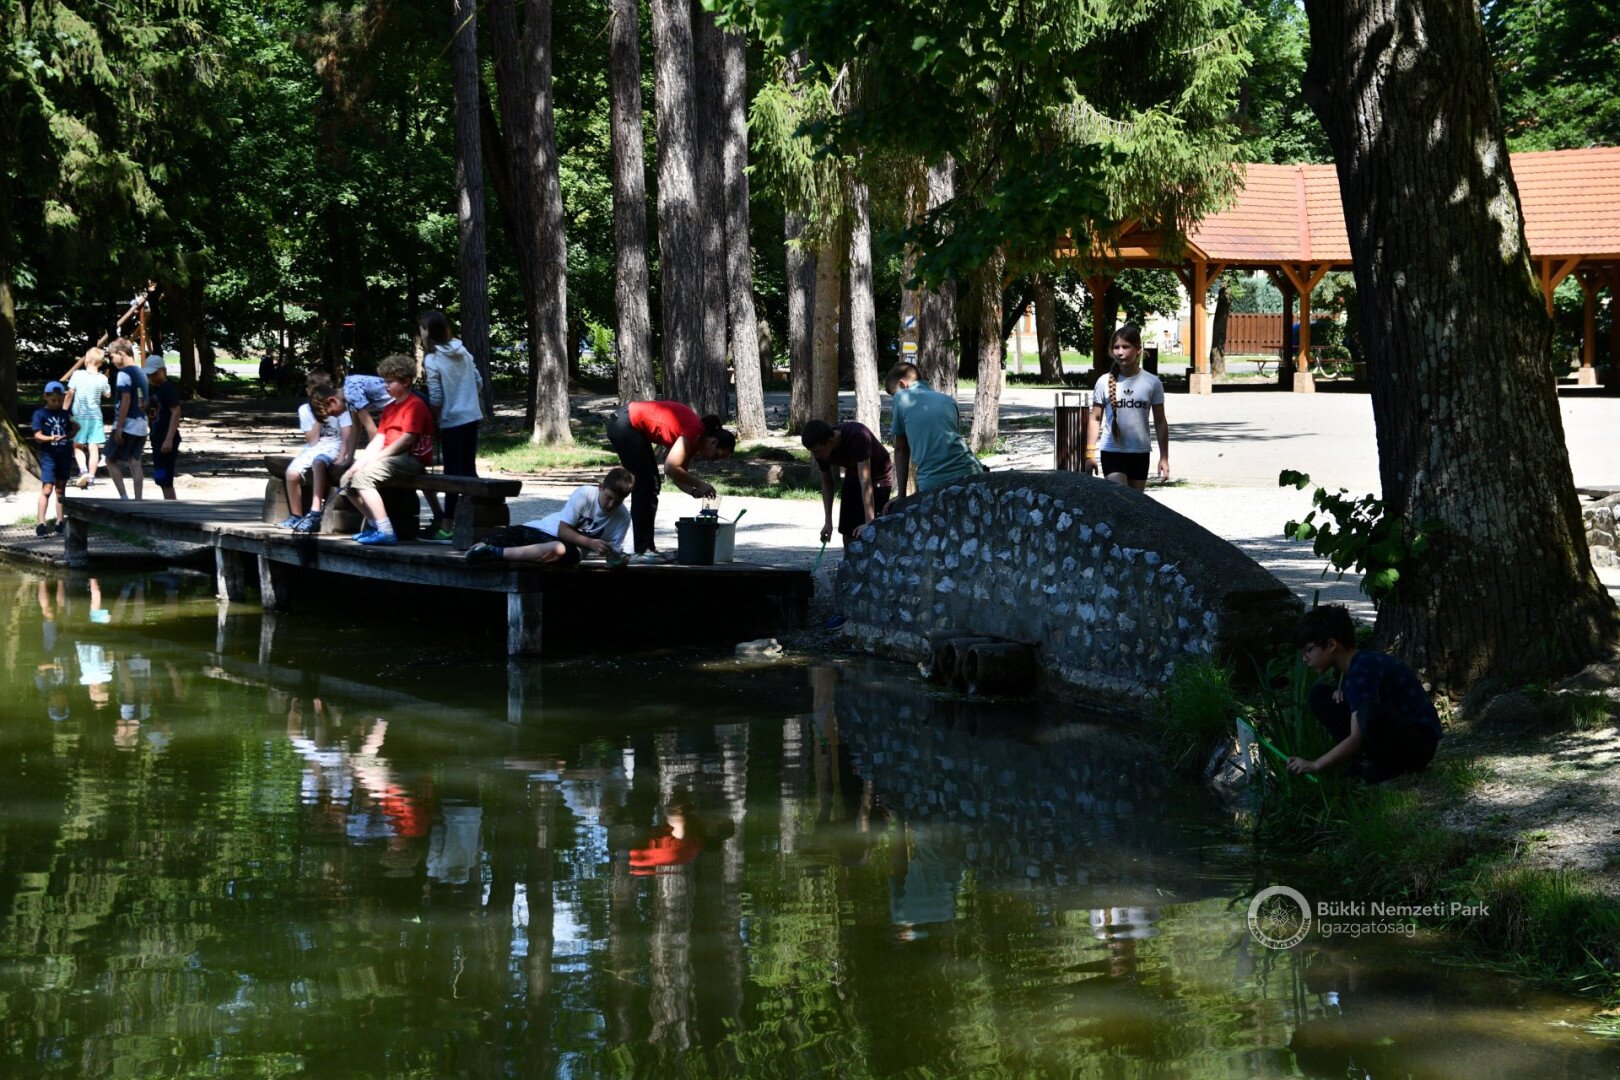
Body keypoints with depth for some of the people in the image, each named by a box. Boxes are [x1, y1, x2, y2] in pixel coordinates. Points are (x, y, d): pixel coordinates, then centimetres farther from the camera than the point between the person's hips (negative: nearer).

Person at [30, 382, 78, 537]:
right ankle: (41, 523, -9)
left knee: (61, 489, 10)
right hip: (48, 456, -5)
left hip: (65, 456, 5)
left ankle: (60, 522, 15)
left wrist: (75, 428, 1)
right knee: (47, 489, -9)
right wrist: (52, 438, -26)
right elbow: (38, 436, -10)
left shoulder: (65, 414, 11)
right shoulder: (40, 414, -3)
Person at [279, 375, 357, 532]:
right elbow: (312, 441, -2)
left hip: (334, 448, -4)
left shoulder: (341, 406, -5)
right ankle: (295, 517, -4)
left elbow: (347, 437, -14)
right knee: (292, 473, -23)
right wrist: (319, 418, -13)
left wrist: (342, 458, -28)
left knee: (318, 461, -37)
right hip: (313, 449, 4)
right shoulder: (305, 410, 4)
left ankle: (314, 515, -41)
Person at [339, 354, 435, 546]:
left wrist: (375, 458, -17)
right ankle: (374, 524, 6)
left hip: (413, 458, -10)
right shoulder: (389, 408, 21)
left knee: (363, 476, -28)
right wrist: (361, 460, -3)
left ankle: (385, 532, -30)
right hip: (392, 457, 10)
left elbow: (407, 440, -18)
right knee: (347, 480, 4)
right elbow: (378, 439, 13)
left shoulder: (415, 404, -8)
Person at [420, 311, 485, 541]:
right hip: (472, 416, 6)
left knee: (452, 472, -4)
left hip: (451, 420, -6)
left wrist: (432, 420, 0)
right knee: (469, 469, 13)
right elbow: (479, 383, 10)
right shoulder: (463, 352, 6)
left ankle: (447, 527, -2)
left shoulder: (432, 360, -13)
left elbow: (436, 399, -14)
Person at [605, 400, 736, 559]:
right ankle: (642, 550, -8)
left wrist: (694, 491, -6)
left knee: (652, 485, 11)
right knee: (644, 486, -9)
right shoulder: (694, 433, -22)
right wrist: (699, 484, -19)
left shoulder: (695, 439, 6)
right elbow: (671, 468, -29)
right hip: (624, 425, -10)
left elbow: (678, 474, 11)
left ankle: (647, 547, 15)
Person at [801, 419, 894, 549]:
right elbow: (827, 483, -3)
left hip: (879, 478, -6)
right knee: (847, 532, 5)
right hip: (852, 477, 6)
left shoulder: (858, 437, -38)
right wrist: (828, 521, -7)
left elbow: (865, 481, -41)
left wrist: (869, 522, -45)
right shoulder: (821, 450, -18)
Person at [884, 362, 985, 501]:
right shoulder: (949, 400, 21)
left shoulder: (901, 398, 10)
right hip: (969, 473, 4)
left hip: (932, 483, -4)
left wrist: (901, 495, 14)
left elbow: (900, 449, 13)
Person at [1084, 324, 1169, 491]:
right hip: (1112, 452, -2)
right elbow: (1096, 419, 4)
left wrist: (1164, 458, 0)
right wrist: (1090, 453, -1)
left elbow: (1160, 422, 3)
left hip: (1140, 454, 2)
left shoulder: (1152, 382, -1)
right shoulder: (1104, 382, -2)